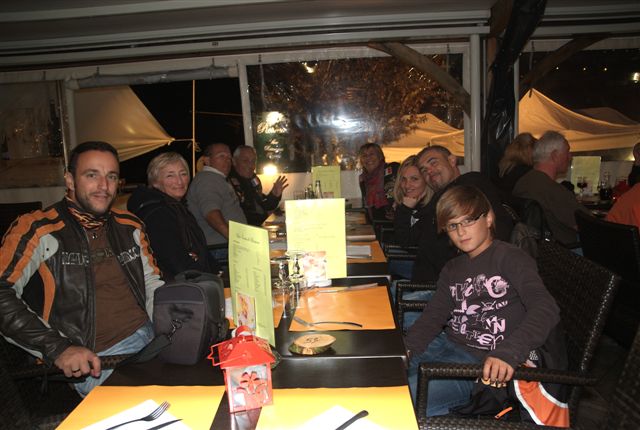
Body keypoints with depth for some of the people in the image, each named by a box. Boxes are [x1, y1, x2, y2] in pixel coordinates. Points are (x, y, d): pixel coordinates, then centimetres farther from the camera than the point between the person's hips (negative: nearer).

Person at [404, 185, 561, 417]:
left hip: (482, 362, -7)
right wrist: (405, 349, -7)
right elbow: (434, 315, 11)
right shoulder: (453, 269, 16)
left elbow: (546, 309, -20)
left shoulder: (509, 258, -8)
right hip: (447, 344, 7)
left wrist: (509, 353, -35)